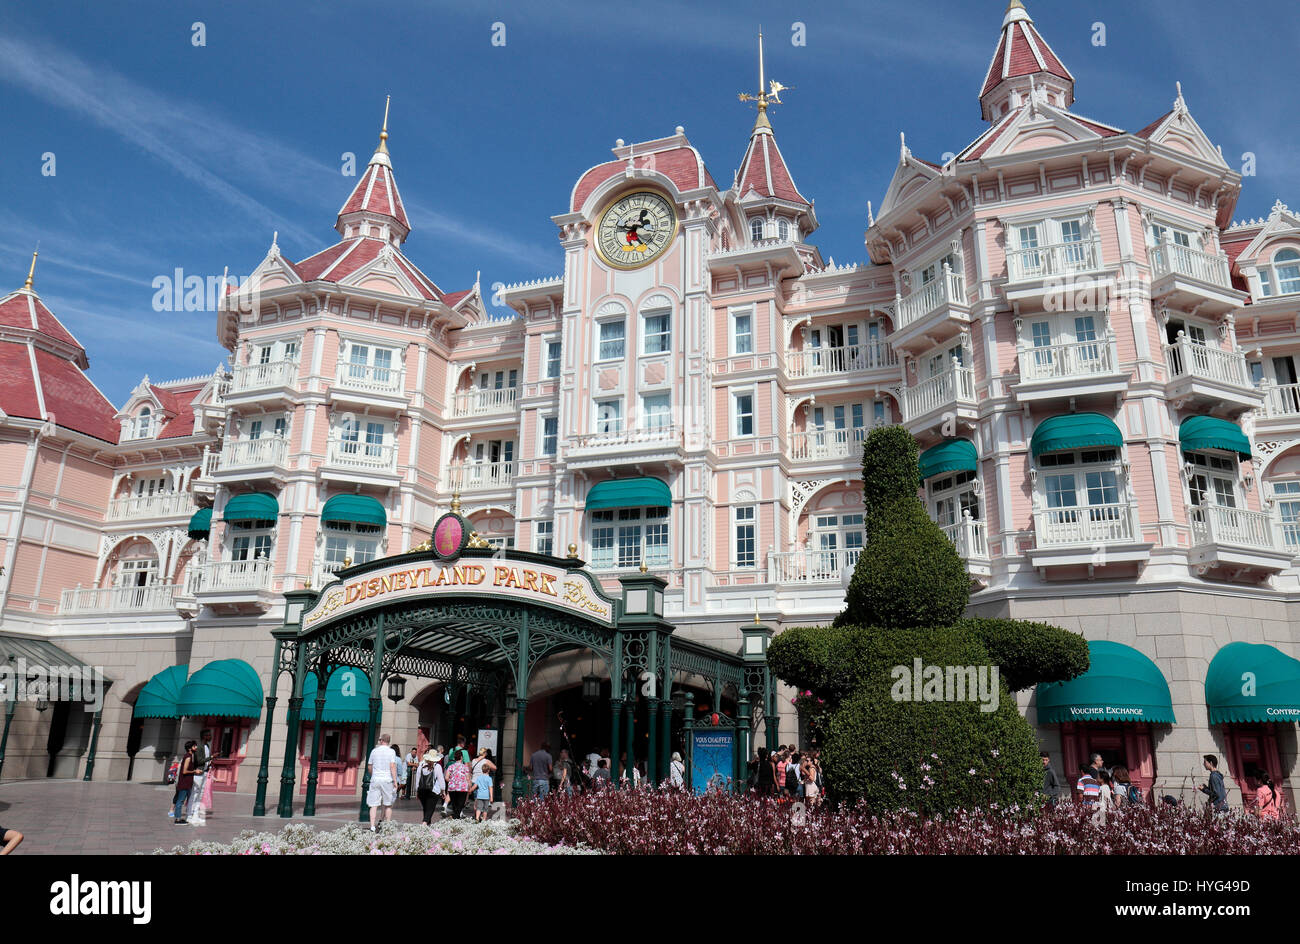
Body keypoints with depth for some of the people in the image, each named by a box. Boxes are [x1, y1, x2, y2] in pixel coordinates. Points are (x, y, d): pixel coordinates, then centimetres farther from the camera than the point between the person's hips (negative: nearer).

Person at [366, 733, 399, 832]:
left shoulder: (374, 751, 7)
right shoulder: (391, 751, -2)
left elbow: (369, 767, 15)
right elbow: (392, 766, -10)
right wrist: (395, 781, -8)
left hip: (375, 779, 2)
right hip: (387, 780, -2)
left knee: (374, 805, 1)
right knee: (388, 805, 10)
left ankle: (372, 827, -9)